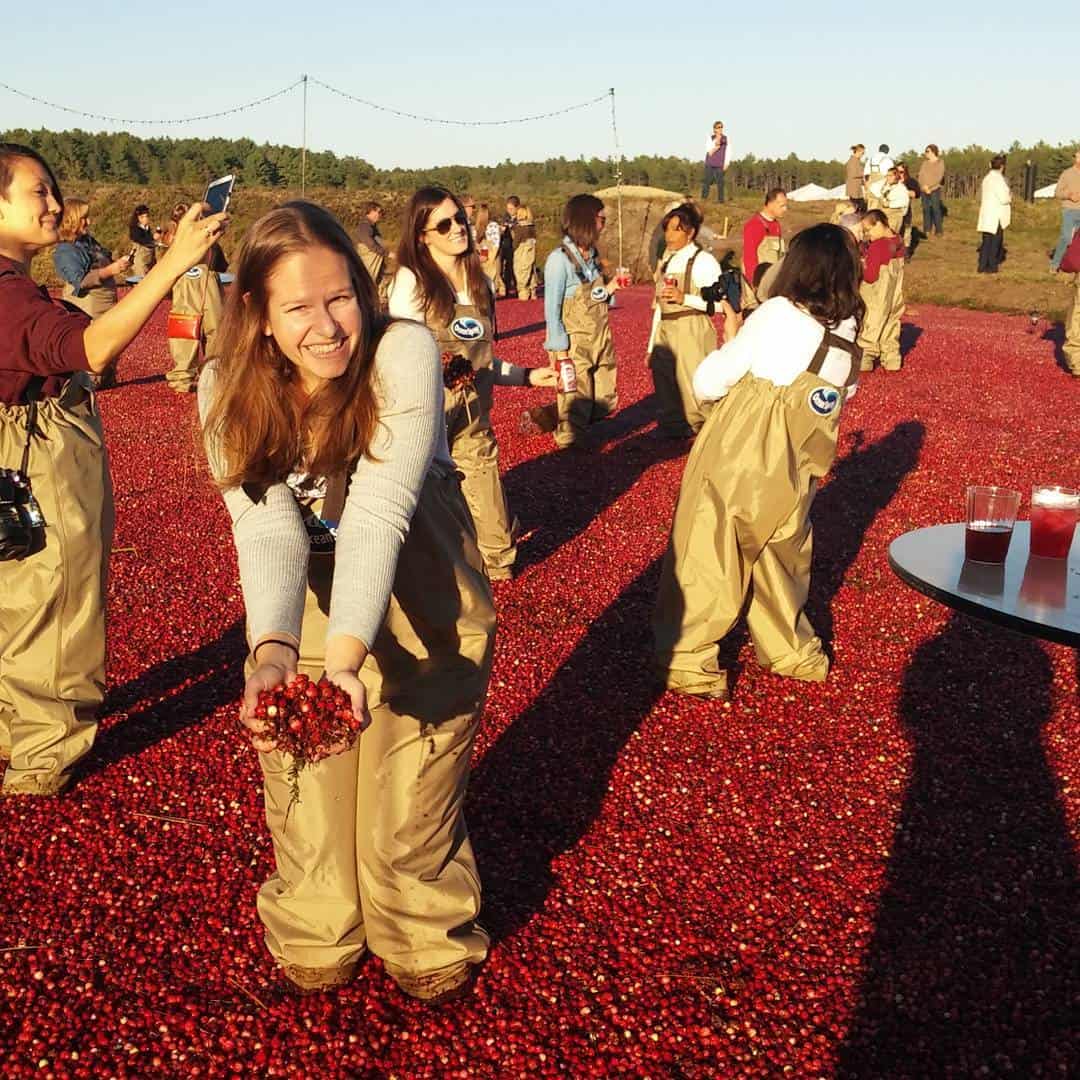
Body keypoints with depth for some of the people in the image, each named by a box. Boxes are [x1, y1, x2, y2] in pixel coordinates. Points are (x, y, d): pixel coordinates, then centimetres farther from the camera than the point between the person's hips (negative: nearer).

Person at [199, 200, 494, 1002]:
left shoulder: (404, 353, -22)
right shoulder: (229, 387, -12)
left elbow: (379, 511, -32)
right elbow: (265, 528, -25)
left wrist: (346, 654, -45)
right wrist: (272, 651, -43)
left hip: (417, 608, -2)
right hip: (298, 612, 3)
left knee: (409, 804, 2)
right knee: (305, 801, 11)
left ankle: (426, 939, 31)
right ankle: (316, 933, 39)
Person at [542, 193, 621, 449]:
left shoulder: (592, 255, 8)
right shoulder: (560, 259, -15)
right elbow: (552, 308, -15)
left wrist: (609, 290, -1)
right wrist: (559, 350, -17)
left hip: (600, 342, 8)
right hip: (574, 346, -8)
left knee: (605, 404, 13)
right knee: (576, 407, 3)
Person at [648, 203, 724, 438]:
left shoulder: (703, 261, -8)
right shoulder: (666, 262, 14)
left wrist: (684, 298, -23)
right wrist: (652, 347, 18)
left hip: (693, 332, -8)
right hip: (665, 331, 8)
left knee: (695, 388, -8)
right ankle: (672, 431, 27)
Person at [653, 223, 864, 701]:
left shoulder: (777, 314, -15)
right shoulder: (849, 339, 2)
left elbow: (707, 384, -14)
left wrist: (730, 339, 4)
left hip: (733, 465, -5)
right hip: (791, 478, 5)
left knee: (706, 559, 7)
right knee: (782, 558, 24)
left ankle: (687, 663, 13)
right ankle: (793, 651, 35)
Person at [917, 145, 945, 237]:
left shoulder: (940, 163, 0)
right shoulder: (925, 163, 15)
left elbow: (939, 177, -7)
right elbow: (921, 175, 9)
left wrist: (930, 188, -11)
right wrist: (924, 186, -7)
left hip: (935, 189, -5)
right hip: (924, 190, 5)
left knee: (936, 209, -10)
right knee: (926, 209, 0)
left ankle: (938, 231, -9)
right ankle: (927, 230, 1)